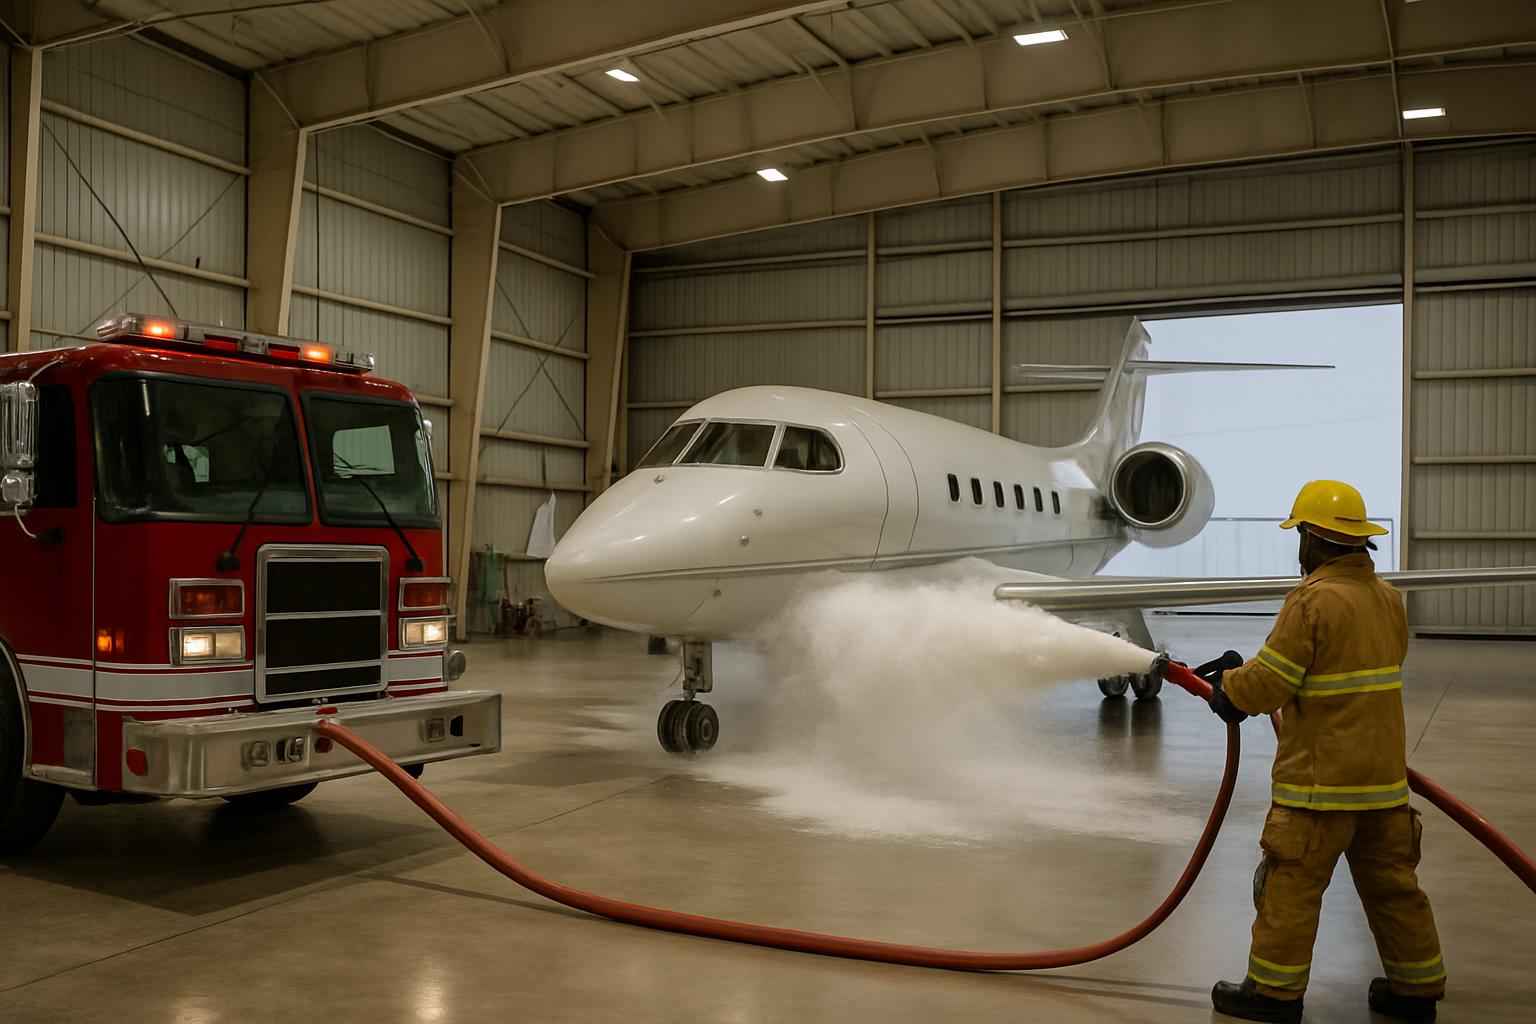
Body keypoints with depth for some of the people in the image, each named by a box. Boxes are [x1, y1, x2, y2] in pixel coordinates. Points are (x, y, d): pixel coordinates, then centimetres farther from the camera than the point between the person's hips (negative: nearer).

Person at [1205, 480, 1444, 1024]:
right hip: (1383, 773, 8)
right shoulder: (1389, 598, 8)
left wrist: (1227, 689, 3)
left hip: (1320, 776, -8)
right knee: (1392, 881, 17)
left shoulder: (1313, 600, -18)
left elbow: (1267, 682, -18)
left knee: (1292, 883, 2)